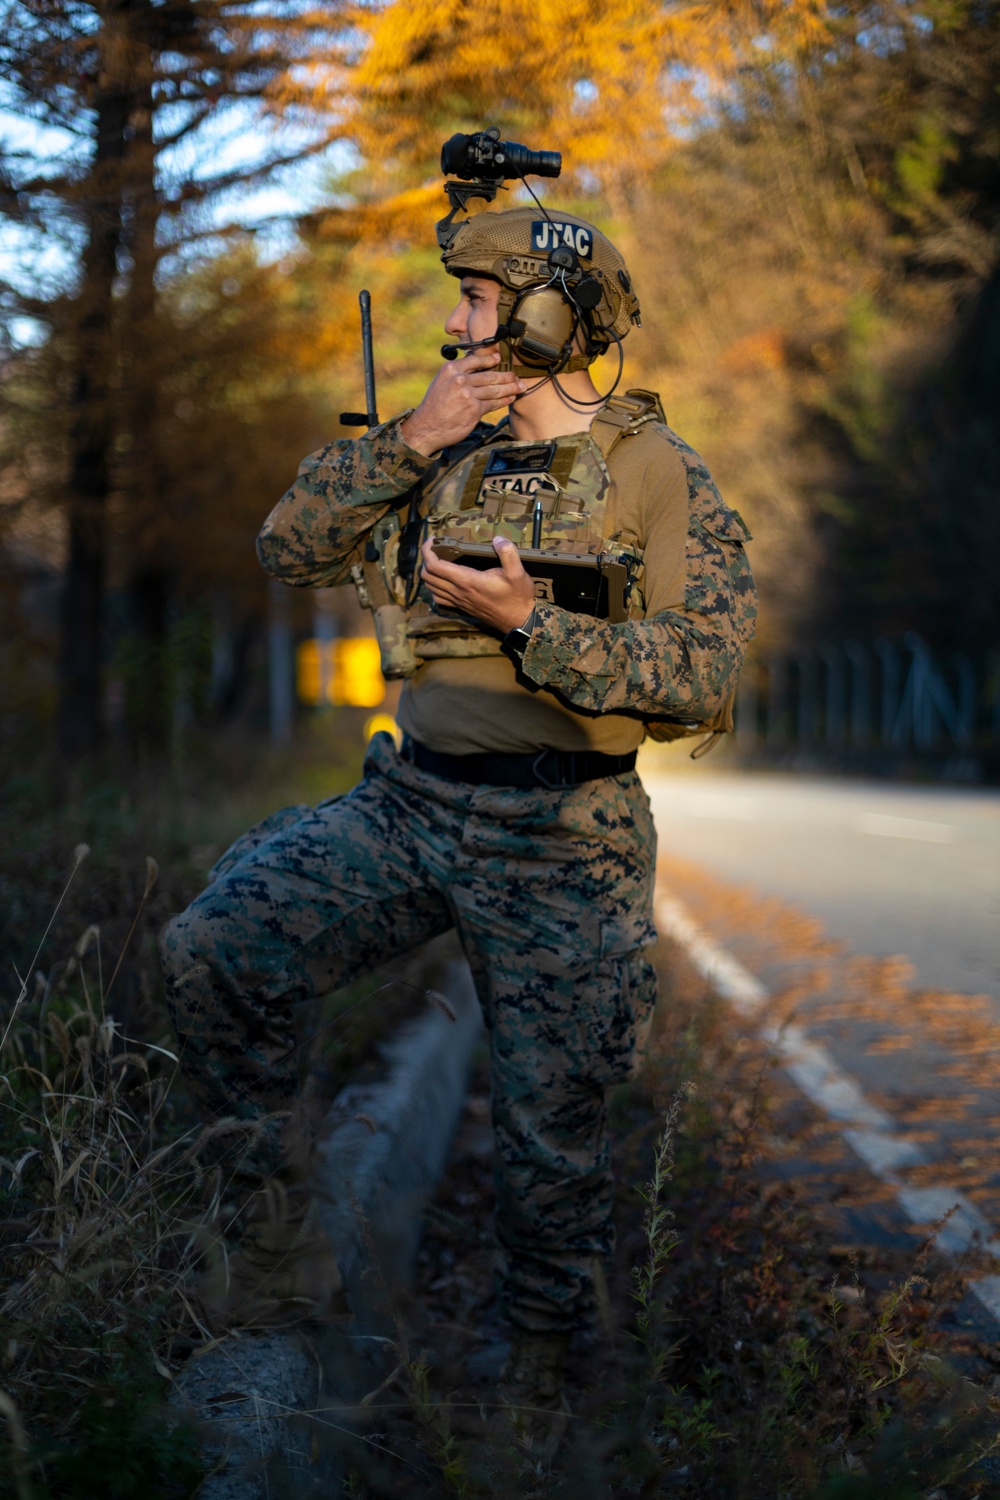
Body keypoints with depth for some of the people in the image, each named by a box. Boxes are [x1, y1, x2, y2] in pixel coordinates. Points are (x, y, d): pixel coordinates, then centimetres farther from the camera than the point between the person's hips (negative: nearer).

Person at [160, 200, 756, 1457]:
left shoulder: (661, 482, -6)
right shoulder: (442, 458, 9)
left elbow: (704, 680, -15)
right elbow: (290, 550, 4)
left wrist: (528, 621, -22)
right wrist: (405, 441, -8)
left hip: (555, 844, -4)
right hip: (406, 802, 4)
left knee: (551, 1132, 5)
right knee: (209, 954, -14)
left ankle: (537, 1373, 29)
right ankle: (285, 1213, 4)